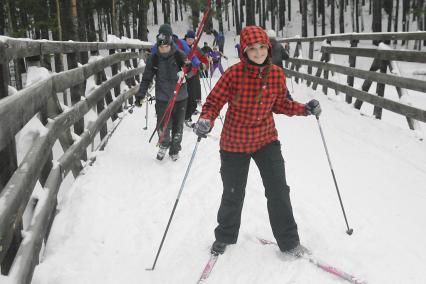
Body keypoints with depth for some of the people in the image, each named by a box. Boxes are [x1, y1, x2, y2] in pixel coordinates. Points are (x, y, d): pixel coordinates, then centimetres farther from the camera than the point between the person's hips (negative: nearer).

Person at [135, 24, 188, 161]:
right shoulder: (153, 58, -2)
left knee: (178, 126, 11)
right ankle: (164, 145, 28)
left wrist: (184, 73, -21)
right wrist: (140, 94, -1)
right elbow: (146, 78, 5)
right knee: (163, 127, -5)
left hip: (180, 97, 0)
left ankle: (175, 149, 35)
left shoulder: (179, 55, -6)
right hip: (162, 98, 0)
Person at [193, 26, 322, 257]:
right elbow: (214, 101, -13)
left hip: (266, 140, 2)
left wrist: (305, 109, -6)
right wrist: (206, 120, -32)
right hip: (234, 143, -2)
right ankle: (224, 237, 38)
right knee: (233, 195, 12)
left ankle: (289, 242, 20)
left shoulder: (277, 74, -7)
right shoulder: (234, 73, -18)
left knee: (279, 192, 1)